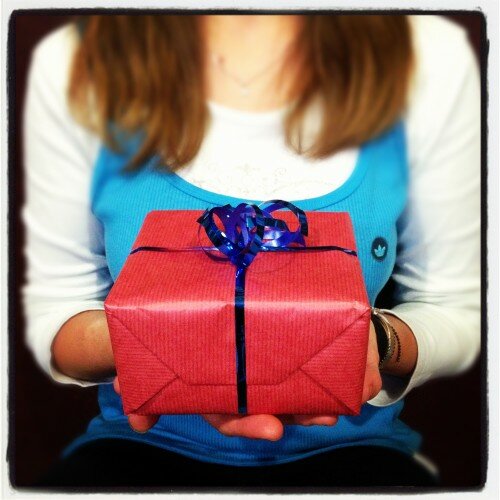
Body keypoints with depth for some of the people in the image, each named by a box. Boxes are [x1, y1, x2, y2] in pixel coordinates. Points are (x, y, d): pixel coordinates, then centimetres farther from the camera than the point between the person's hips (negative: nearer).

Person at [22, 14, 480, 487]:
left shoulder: (431, 57, -10)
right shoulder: (70, 63, -9)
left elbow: (454, 314, -2)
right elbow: (53, 313, -2)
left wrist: (379, 342, -24)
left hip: (344, 445, 1)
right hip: (149, 443, 0)